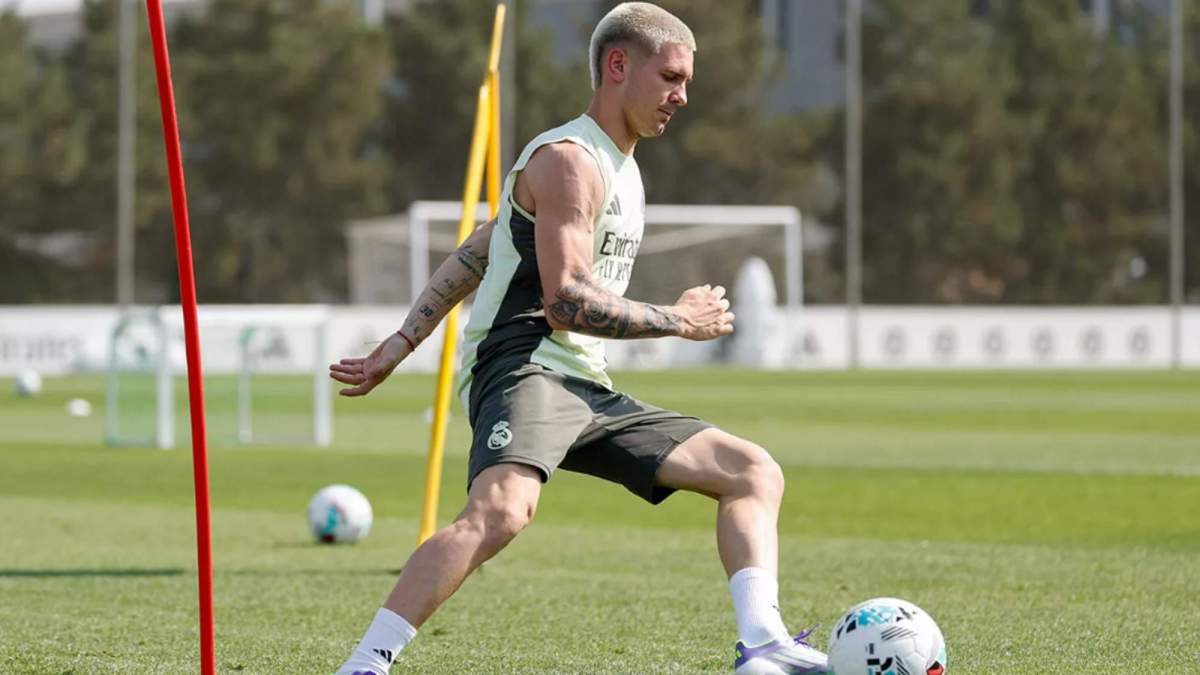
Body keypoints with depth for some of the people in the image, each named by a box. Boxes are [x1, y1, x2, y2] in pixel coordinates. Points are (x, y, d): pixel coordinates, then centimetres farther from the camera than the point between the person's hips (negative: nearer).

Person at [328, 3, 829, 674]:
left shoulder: (618, 166, 23)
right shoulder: (569, 160, -7)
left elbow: (476, 253, 24)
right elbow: (565, 302, -18)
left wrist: (398, 347, 22)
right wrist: (677, 320, -6)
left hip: (587, 391, 10)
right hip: (523, 368, -10)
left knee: (754, 472, 4)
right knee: (501, 510, -38)